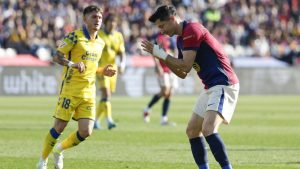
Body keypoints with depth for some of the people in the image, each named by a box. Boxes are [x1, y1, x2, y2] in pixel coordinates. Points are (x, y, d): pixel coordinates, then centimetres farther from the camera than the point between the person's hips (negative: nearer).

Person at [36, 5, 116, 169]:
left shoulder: (100, 43, 14)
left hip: (89, 93, 6)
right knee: (59, 128, -4)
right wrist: (73, 64, -26)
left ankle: (59, 150, 20)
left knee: (86, 132, -5)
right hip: (70, 90, -6)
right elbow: (57, 57, -10)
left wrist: (103, 71, 8)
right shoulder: (75, 37, -7)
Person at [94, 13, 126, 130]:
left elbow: (122, 53, 9)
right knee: (106, 93, -19)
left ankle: (96, 120, 20)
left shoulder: (118, 36, 10)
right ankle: (109, 120, -27)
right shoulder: (98, 35, -3)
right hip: (101, 67, -5)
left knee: (106, 97, 8)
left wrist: (122, 64, -9)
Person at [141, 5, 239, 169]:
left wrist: (161, 53, -9)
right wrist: (161, 56, 8)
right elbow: (182, 73, 19)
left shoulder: (191, 31, -14)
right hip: (211, 86, 11)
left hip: (223, 84, -11)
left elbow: (186, 66, -17)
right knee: (192, 130, 10)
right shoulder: (181, 38, 16)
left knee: (208, 129, -25)